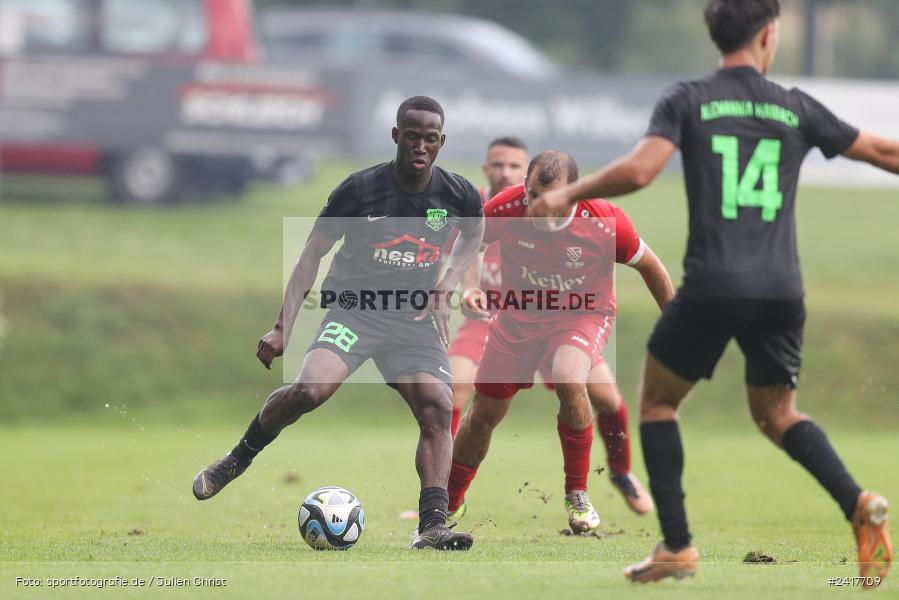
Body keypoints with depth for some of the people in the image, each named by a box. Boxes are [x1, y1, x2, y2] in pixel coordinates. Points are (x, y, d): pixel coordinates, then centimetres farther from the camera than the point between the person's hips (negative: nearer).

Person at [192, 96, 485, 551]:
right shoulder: (359, 189, -12)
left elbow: (473, 236, 22)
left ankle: (431, 526, -19)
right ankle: (237, 459, -2)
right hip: (354, 307, -3)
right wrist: (282, 328, -9)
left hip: (414, 318, 3)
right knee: (310, 389, -27)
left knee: (438, 410, -18)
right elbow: (312, 255, -3)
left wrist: (445, 289, 6)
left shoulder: (458, 195, -4)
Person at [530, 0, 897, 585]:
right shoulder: (797, 108, 9)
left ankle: (678, 547, 8)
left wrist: (567, 194, 2)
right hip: (781, 289, 3)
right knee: (777, 412, 20)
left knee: (658, 402, 17)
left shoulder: (688, 101, 1)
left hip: (713, 285, -3)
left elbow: (638, 170, -12)